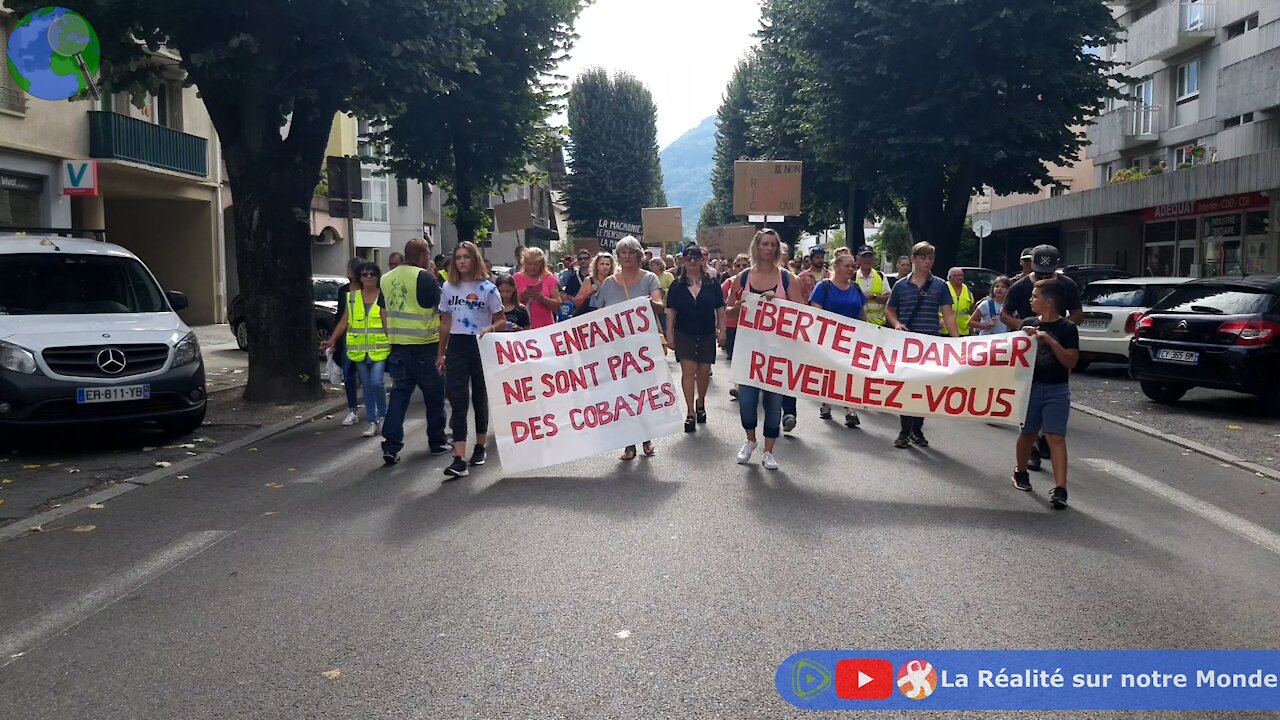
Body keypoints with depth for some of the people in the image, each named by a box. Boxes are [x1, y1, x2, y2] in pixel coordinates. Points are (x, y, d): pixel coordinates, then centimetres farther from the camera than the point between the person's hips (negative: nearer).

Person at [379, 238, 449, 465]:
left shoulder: (386, 279, 7)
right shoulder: (424, 277, -13)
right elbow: (442, 305, -7)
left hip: (398, 346, 5)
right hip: (425, 346, -5)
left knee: (399, 395, 7)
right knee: (434, 395, 10)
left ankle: (391, 446, -2)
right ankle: (436, 443, 20)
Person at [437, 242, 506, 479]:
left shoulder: (487, 288, -3)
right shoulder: (448, 288, 7)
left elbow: (502, 321, 0)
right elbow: (445, 323, 14)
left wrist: (490, 328, -21)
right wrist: (441, 353, 14)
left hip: (480, 346, -2)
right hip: (456, 346, 2)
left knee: (480, 398, 10)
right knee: (457, 400, -7)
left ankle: (480, 447, 29)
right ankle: (459, 459, -12)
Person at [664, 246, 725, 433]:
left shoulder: (712, 284, 1)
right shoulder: (677, 285, 0)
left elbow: (720, 310, 4)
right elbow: (671, 312, 1)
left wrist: (721, 331, -1)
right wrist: (669, 335, -3)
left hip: (707, 335, 1)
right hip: (684, 335, -1)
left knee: (704, 371, 9)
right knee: (688, 371, -6)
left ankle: (701, 403, 34)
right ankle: (690, 413, -2)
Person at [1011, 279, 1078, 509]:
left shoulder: (1067, 328, -5)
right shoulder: (1028, 323, 6)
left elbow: (1071, 361, -10)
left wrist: (1050, 340, -20)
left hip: (1056, 390, -3)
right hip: (1030, 386, 3)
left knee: (1055, 437, -10)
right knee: (1028, 433, 15)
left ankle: (1060, 488, -13)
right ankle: (1021, 472, 36)